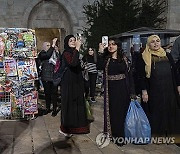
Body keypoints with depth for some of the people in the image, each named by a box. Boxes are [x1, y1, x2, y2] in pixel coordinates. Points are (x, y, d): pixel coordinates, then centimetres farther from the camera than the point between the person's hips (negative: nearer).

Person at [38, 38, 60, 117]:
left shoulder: (54, 53, 11)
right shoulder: (42, 54, 1)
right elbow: (47, 55, -21)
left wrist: (57, 51, -7)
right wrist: (53, 45, -23)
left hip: (54, 76, 2)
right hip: (46, 77, -2)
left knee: (54, 92, 0)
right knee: (47, 93, 5)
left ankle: (54, 109, 6)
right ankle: (48, 108, 17)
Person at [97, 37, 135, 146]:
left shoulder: (124, 59, 4)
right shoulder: (106, 59, 5)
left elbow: (130, 75, 2)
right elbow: (99, 67, -16)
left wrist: (132, 92, -3)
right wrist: (101, 52, -19)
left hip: (123, 89, 0)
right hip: (111, 89, 0)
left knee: (123, 112, 6)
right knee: (113, 113, 3)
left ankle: (124, 135, 21)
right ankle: (116, 135, 14)